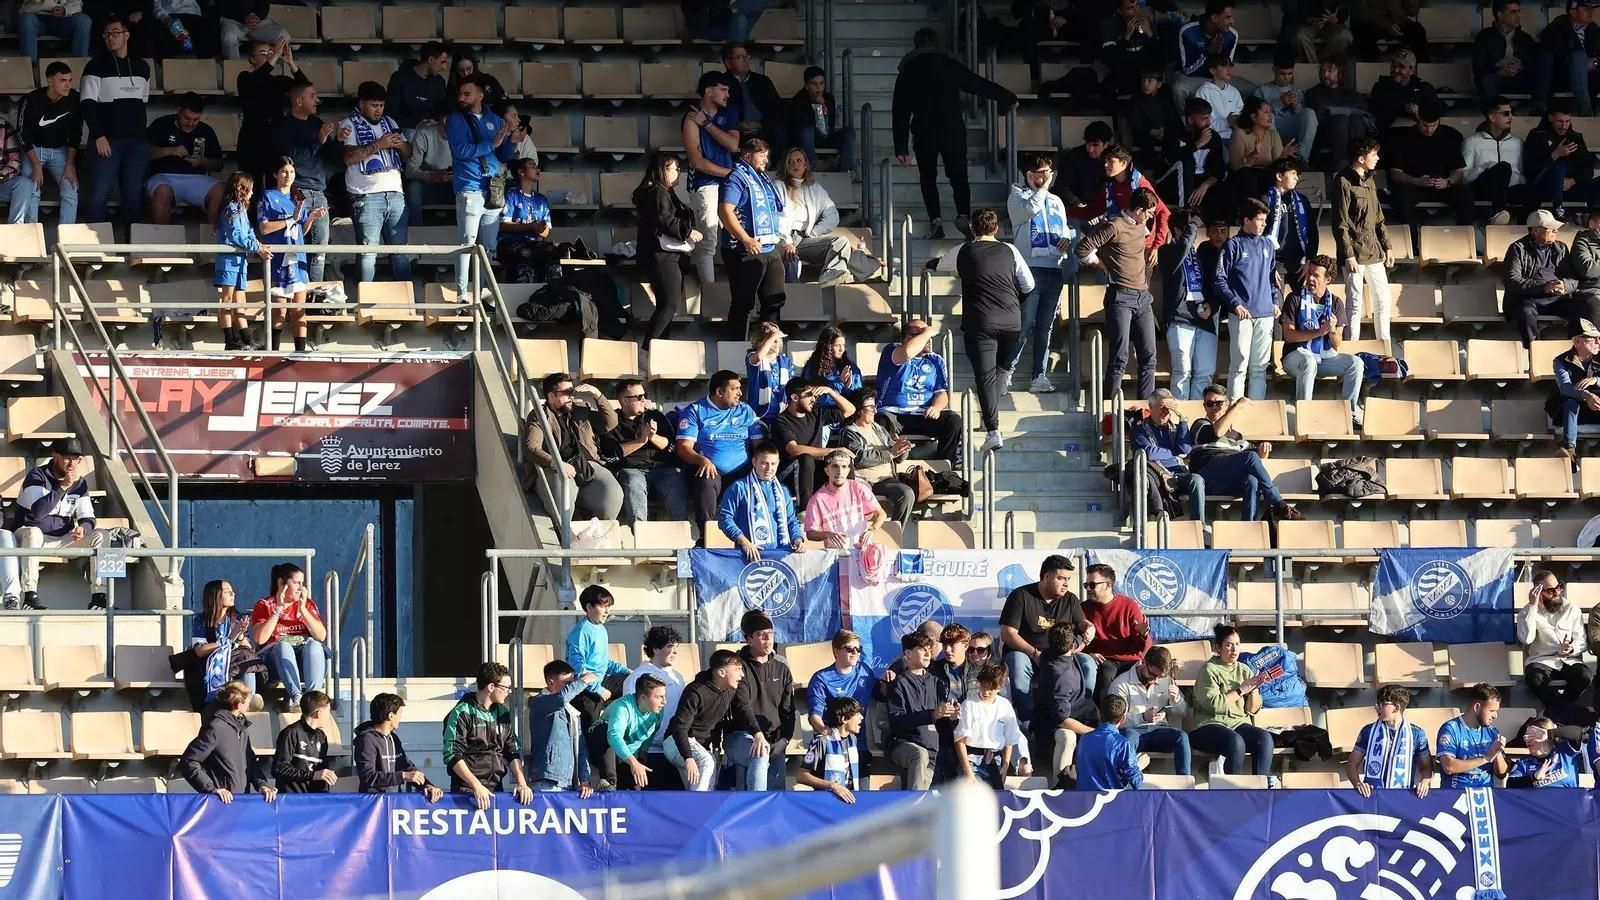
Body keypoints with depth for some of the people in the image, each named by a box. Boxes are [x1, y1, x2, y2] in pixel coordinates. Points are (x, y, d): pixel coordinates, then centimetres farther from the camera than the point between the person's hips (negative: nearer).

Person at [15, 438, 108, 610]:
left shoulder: (80, 482, 5)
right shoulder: (37, 476, -13)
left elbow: (87, 517, 6)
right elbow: (37, 511, -29)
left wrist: (83, 528, -19)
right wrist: (64, 486, -30)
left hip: (64, 538, 5)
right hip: (34, 537, -5)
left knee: (101, 536, -13)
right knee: (32, 532, -39)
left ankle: (98, 595, -18)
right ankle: (30, 594, -42)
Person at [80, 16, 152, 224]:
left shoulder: (141, 66, 14)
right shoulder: (96, 66, 1)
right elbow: (87, 103, -5)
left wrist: (142, 133, 13)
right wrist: (99, 136, -14)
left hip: (137, 142, 4)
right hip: (107, 140, -4)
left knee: (133, 195, 0)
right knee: (100, 194, -12)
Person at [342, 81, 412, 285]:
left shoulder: (390, 123, 19)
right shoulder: (349, 125, 1)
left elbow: (408, 153, 22)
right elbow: (349, 157, -13)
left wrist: (401, 144, 0)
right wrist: (378, 145, -16)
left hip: (395, 193, 5)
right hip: (367, 197, -5)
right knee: (368, 253, -6)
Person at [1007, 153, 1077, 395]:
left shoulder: (1055, 202, 22)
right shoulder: (1018, 197, 4)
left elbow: (1067, 228, 28)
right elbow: (1030, 209, -17)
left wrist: (1068, 237, 5)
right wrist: (1044, 187, -6)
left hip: (1054, 270, 6)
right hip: (1031, 269, -6)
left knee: (1046, 327, 4)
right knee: (1025, 325, -13)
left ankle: (1039, 377, 4)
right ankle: (1006, 373, -8)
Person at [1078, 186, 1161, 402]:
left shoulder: (1141, 226, 13)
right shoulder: (1114, 226, -10)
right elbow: (1083, 248, -11)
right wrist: (1102, 264, 0)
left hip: (1143, 297, 8)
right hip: (1121, 297, -8)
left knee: (1149, 357, 5)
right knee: (1119, 358, -11)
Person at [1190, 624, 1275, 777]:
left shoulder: (1244, 670, 15)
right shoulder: (1209, 670, -1)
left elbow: (1252, 710, 12)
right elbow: (1214, 705, -15)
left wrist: (1254, 689, -6)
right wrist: (1241, 690, -9)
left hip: (1239, 724, 5)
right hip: (1210, 726, -5)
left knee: (1265, 737, -26)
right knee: (1236, 742, -36)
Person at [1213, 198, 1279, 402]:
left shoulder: (1267, 244, 14)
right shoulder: (1233, 246, -3)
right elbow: (1219, 280, -5)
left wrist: (1276, 301, 12)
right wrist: (1236, 304, -13)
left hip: (1265, 314, 5)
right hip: (1242, 314, -5)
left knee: (1260, 366, 7)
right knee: (1239, 366, -7)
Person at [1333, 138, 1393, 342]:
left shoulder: (1369, 182, 14)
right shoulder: (1344, 182, -10)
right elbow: (1340, 224, -13)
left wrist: (1386, 247, 16)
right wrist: (1348, 255, -17)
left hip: (1373, 251, 8)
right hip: (1355, 252, -8)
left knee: (1383, 299, 11)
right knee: (1355, 303, -5)